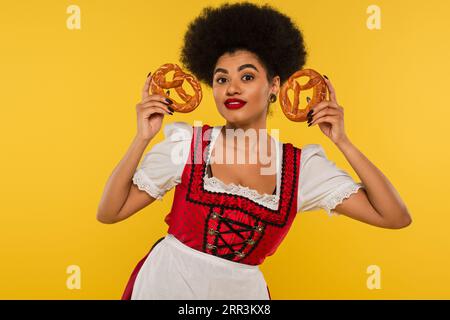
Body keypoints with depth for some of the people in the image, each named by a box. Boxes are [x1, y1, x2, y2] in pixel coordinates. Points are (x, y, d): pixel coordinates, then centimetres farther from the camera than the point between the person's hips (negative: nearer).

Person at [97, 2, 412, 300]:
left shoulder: (303, 166, -8)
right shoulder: (186, 143, -9)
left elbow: (396, 217, -11)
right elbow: (109, 212, -8)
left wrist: (342, 141, -14)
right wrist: (142, 138, -17)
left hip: (242, 291, 1)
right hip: (165, 282, -1)